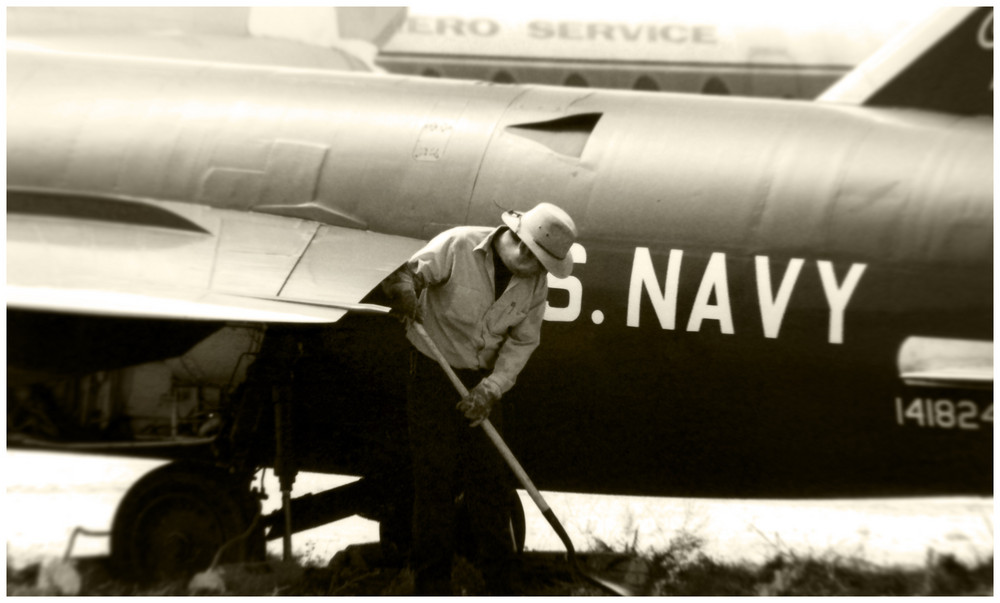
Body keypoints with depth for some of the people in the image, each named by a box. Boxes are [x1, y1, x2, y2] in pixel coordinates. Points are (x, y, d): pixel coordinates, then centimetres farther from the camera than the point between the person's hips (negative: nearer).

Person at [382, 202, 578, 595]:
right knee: (435, 474, -6)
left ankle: (498, 582, 12)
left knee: (490, 475, 4)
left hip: (483, 380, 4)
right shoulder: (457, 246, -19)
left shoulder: (535, 282, -4)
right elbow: (406, 271, -19)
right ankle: (432, 583, 1)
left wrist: (491, 388, -13)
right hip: (433, 372, -4)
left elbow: (523, 341, -2)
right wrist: (404, 292, -43)